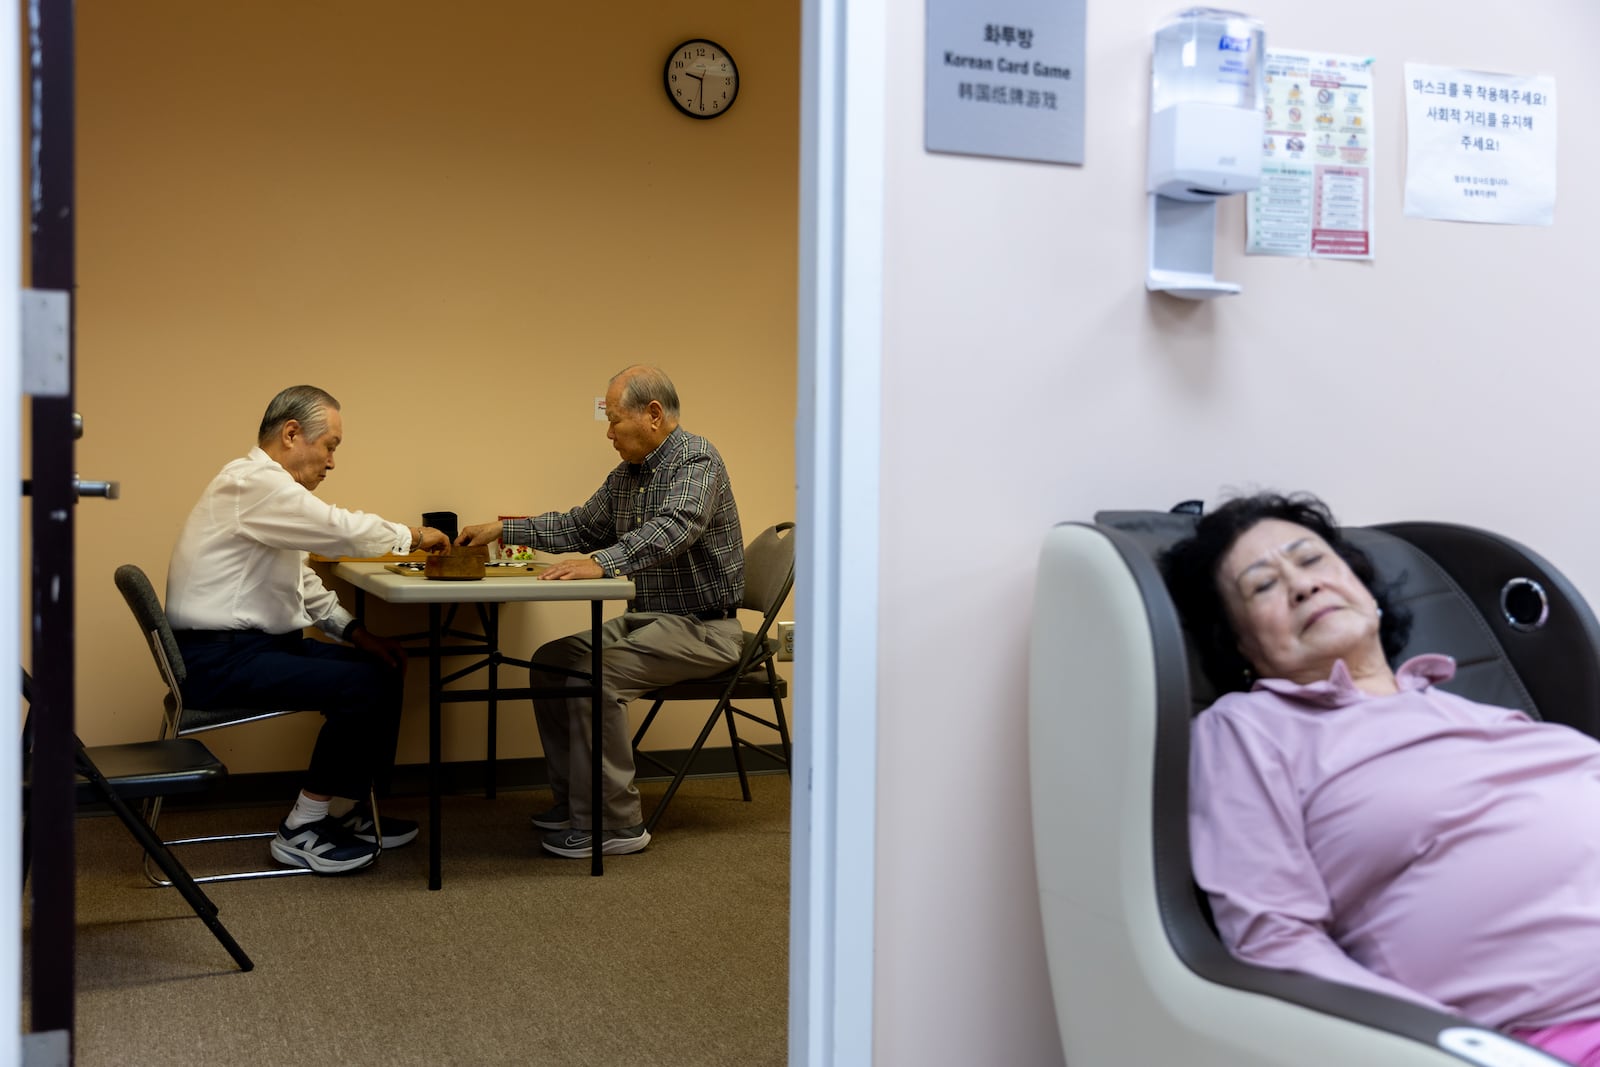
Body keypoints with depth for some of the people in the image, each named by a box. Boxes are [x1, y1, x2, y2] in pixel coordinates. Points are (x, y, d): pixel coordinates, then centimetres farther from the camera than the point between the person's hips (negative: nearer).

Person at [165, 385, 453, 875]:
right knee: (361, 685, -20)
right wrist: (413, 535, -7)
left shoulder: (267, 486, 18)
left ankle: (361, 812, 15)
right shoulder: (252, 482, -17)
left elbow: (302, 581, 20)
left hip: (254, 643, 11)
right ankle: (302, 831, -7)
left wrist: (356, 632, 8)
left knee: (382, 668, 7)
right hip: (219, 658, -11)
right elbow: (344, 531, -24)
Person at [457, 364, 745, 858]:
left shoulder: (696, 460, -16)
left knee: (594, 674, -25)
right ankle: (573, 798, 15)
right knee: (549, 661, 7)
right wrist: (504, 530, 12)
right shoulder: (627, 475, 13)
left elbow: (673, 529, -33)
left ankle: (613, 822, -16)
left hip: (701, 628, -10)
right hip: (647, 618, 10)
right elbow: (579, 526, 22)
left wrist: (601, 563, -43)